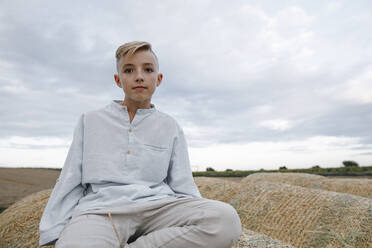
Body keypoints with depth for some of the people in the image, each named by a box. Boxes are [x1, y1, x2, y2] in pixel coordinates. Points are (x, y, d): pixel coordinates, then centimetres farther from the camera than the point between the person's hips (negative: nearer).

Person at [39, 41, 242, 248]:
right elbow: (69, 184, 15)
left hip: (156, 207, 3)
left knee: (227, 220, -29)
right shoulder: (90, 121, 17)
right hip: (101, 209, -1)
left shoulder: (170, 127, 15)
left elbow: (183, 186, 12)